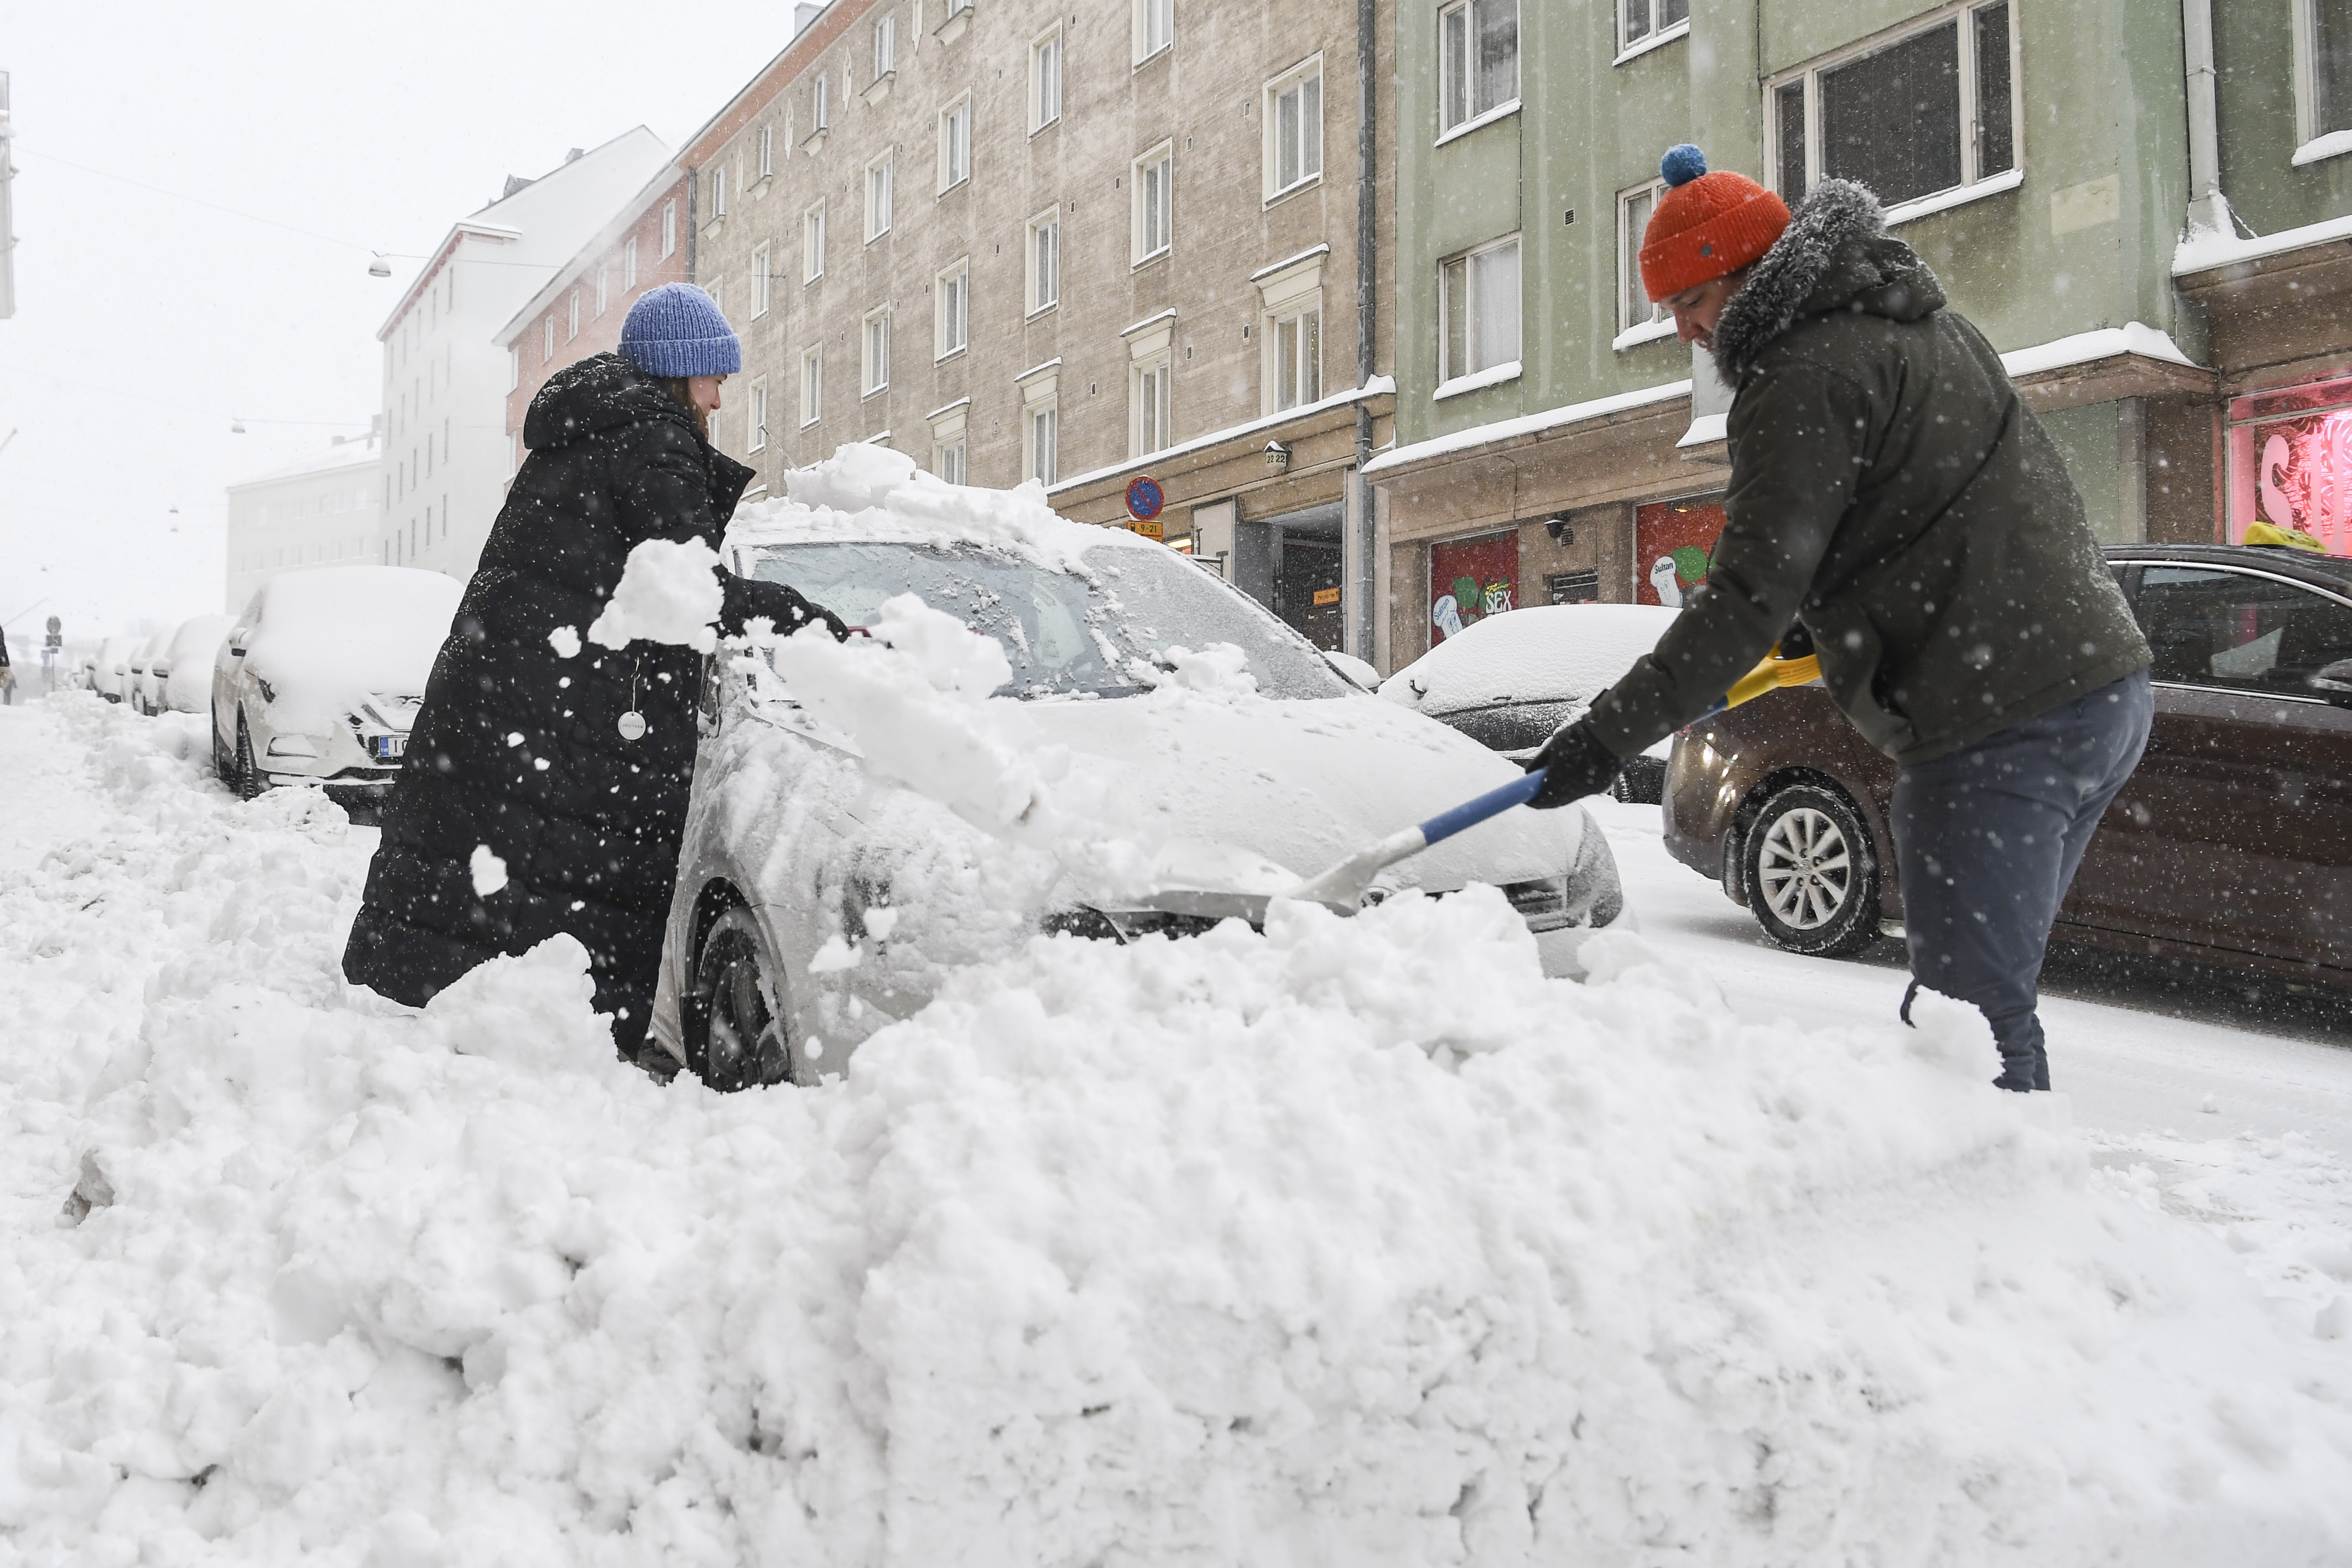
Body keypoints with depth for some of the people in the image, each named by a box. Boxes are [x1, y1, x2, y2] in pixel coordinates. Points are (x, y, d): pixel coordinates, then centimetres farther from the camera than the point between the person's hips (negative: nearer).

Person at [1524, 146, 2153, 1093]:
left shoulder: (1804, 378, -10)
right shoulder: (1922, 326, 20)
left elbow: (1752, 596, -17)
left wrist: (1611, 736, -15)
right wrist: (1828, 610, 27)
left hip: (2001, 726, -10)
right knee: (1991, 992, 15)